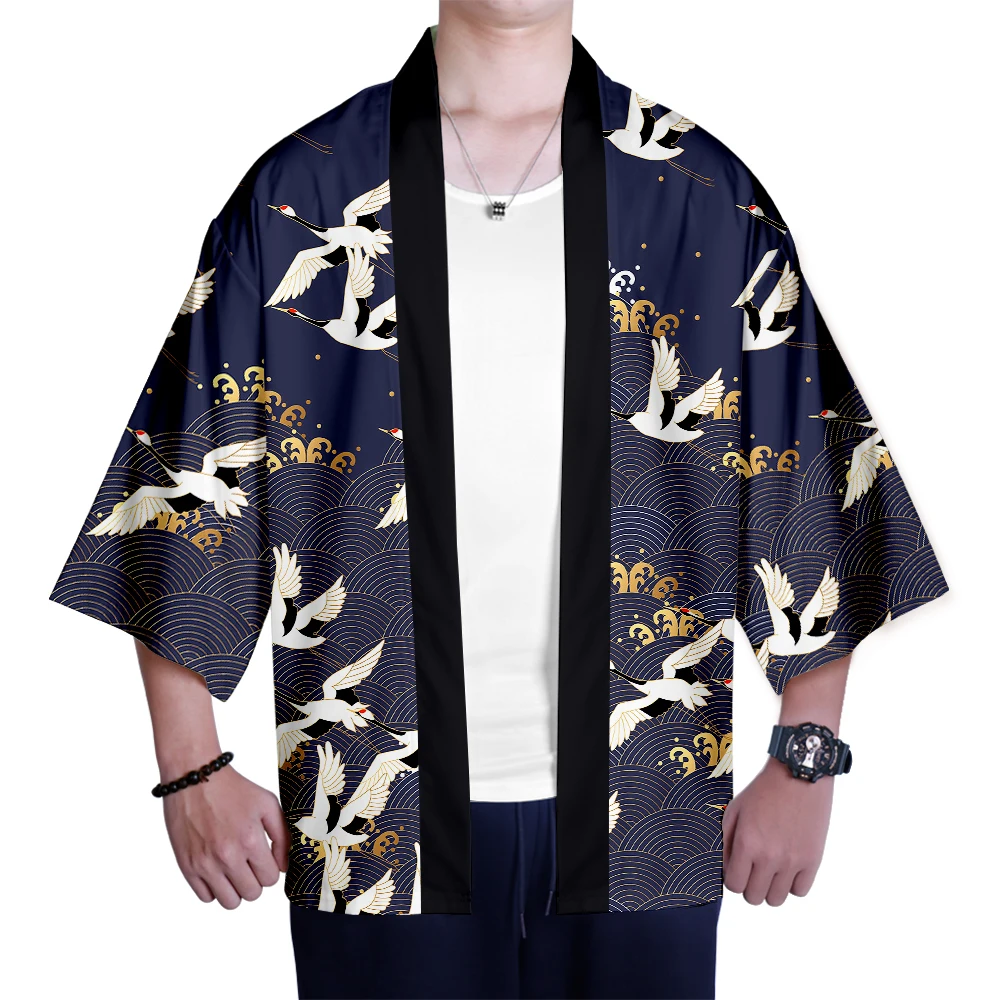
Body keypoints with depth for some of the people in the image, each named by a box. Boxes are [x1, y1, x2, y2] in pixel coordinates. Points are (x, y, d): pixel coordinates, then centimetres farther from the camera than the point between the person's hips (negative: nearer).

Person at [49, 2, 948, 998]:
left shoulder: (710, 199, 0)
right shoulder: (300, 196, -1)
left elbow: (816, 483, 3)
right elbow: (187, 478, 1)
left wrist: (804, 764, 2)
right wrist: (191, 769, 0)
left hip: (643, 808, 1)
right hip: (382, 814, 0)